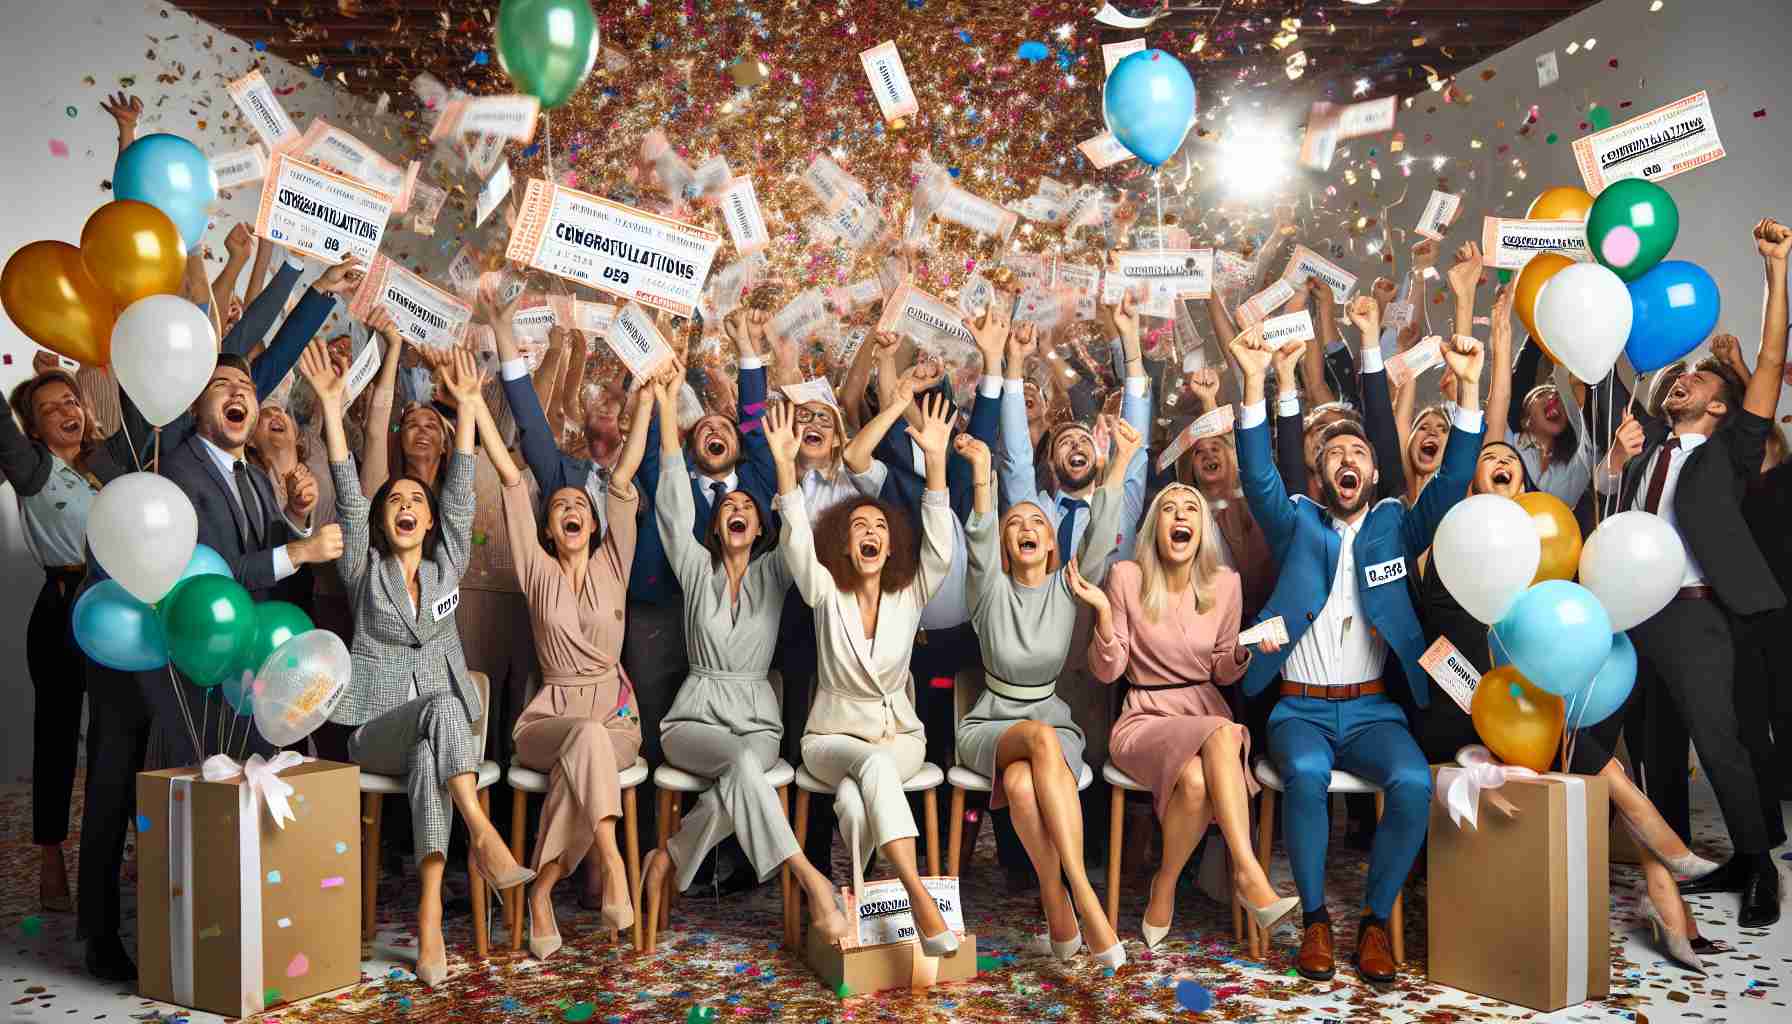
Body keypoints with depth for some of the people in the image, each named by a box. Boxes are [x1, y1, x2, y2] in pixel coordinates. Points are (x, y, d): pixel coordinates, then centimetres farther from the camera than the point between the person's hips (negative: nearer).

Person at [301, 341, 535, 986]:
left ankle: (430, 918, -40)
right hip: (376, 730, -1)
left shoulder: (445, 566, 12)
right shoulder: (365, 571, 8)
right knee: (443, 706, -34)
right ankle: (483, 835, -46)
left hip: (436, 732, 1)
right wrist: (332, 408, -15)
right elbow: (348, 499, -4)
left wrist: (468, 405, -5)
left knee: (429, 761, -34)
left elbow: (461, 494, 3)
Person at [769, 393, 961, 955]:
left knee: (855, 796, -33)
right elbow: (797, 541, -18)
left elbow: (939, 544, -16)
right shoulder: (826, 594, -2)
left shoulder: (910, 595, 0)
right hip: (832, 736, -1)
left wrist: (936, 458, -27)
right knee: (874, 765, -35)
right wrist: (785, 465, -32)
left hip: (899, 735, 1)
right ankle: (920, 898, -43)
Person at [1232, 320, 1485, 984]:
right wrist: (1254, 383, -20)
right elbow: (1259, 476, -7)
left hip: (1373, 709, 1)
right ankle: (1314, 919, -15)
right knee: (1306, 773, -33)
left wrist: (1468, 387, -13)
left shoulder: (1395, 527, 12)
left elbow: (1452, 482, -1)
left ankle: (1376, 921, -8)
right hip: (1300, 707, -1)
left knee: (1413, 782, -28)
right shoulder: (1297, 525, 8)